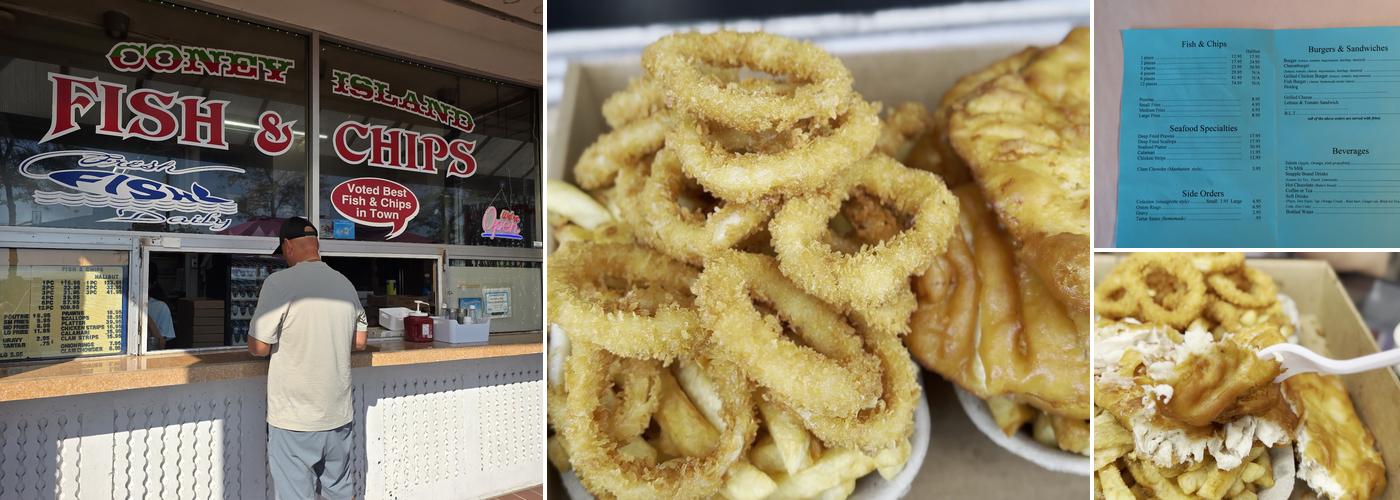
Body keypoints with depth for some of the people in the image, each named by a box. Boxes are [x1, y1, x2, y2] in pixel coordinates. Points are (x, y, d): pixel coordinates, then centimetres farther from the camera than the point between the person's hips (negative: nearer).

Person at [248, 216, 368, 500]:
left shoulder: (280, 282, -14)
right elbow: (359, 342, 12)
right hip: (339, 414, 5)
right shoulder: (345, 284, 4)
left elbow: (258, 347, -13)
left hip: (294, 419, -5)